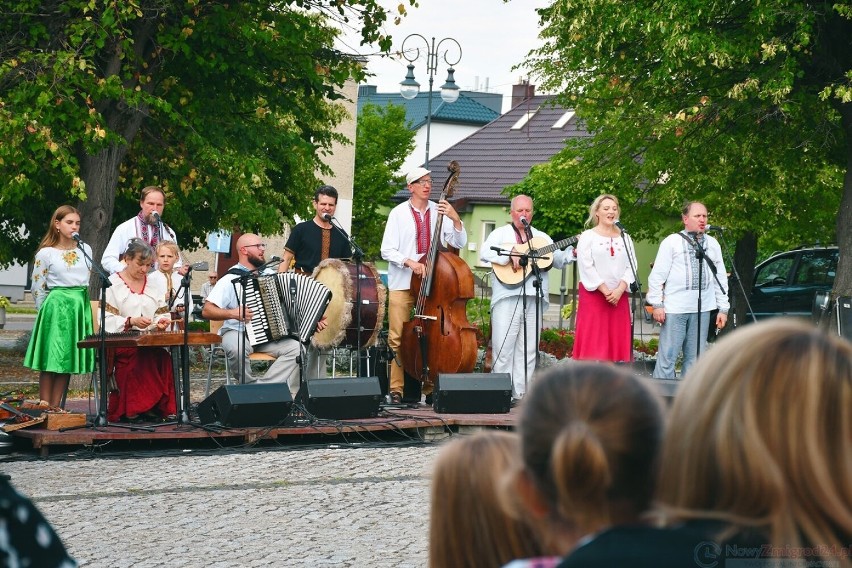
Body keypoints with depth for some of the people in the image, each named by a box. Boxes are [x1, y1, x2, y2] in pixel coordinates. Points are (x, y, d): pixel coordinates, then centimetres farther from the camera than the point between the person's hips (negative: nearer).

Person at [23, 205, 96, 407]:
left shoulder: (85, 250, 9)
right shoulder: (46, 253, -2)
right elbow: (38, 288, 3)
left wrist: (81, 305, 15)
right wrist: (47, 312, 5)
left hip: (80, 307, 4)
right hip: (56, 308, -4)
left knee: (67, 360, 4)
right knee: (50, 360, -4)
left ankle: (56, 407, 8)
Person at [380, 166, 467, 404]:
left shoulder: (439, 211, 8)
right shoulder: (398, 213, 2)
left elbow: (459, 243, 3)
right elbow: (387, 250, -3)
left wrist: (455, 219, -12)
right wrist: (409, 262, -18)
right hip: (402, 284, -2)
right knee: (398, 338, -3)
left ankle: (431, 388, 7)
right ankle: (396, 389, 2)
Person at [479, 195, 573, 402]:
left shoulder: (542, 238, 23)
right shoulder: (500, 234, 11)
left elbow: (559, 260, 17)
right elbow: (485, 253, -6)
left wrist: (573, 251, -2)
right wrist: (511, 254, -17)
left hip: (534, 298, 4)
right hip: (507, 296, -4)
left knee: (529, 349, 2)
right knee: (503, 346, -7)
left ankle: (521, 393, 4)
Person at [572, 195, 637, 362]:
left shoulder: (625, 238, 15)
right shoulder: (588, 237, 4)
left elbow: (631, 267, 6)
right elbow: (586, 267, -6)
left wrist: (619, 290, -10)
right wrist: (605, 291, -12)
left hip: (619, 297, 4)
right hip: (593, 295, -4)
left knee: (617, 341, 0)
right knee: (593, 343, -7)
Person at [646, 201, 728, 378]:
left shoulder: (713, 244, 13)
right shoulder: (671, 242, 0)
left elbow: (721, 277, 13)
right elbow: (657, 275, -2)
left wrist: (723, 309, 9)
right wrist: (657, 305, -7)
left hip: (702, 310, 4)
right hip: (675, 309, -4)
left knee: (695, 358, 6)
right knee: (667, 357, -5)